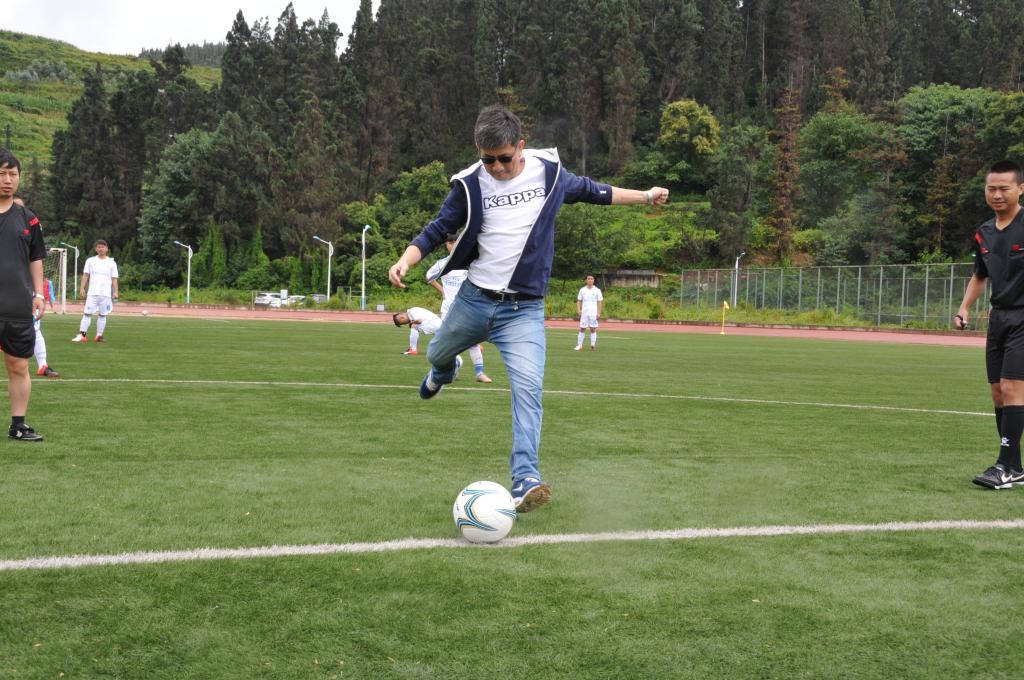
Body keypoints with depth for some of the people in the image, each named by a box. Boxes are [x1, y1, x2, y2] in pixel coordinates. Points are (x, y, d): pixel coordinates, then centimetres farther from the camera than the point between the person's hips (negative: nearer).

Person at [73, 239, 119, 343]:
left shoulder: (111, 263, 8)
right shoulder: (90, 261, 9)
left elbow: (114, 279, 7)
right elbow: (85, 275, 8)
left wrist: (115, 292, -1)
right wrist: (82, 288, -1)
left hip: (106, 294, 0)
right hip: (92, 293, 0)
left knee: (103, 315, 3)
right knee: (87, 313, -6)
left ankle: (99, 335, 8)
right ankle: (82, 335, -7)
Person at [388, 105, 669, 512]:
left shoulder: (548, 172, -3)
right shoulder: (470, 185, -6)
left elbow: (590, 191, 16)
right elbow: (438, 229, 0)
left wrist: (645, 196, 19)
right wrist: (405, 261, -18)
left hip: (524, 309, -2)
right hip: (474, 299, 2)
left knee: (528, 386, -21)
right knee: (437, 356, 23)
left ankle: (525, 480, -26)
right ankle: (443, 373, 63)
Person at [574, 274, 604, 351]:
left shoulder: (597, 290, 2)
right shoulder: (582, 290, 7)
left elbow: (600, 302, 2)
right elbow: (579, 301, 10)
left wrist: (599, 313, -7)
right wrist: (578, 310, -5)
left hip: (594, 313, -2)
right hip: (584, 312, 2)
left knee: (593, 329, -2)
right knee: (582, 329, 2)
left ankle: (593, 346, 2)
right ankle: (579, 345, 7)